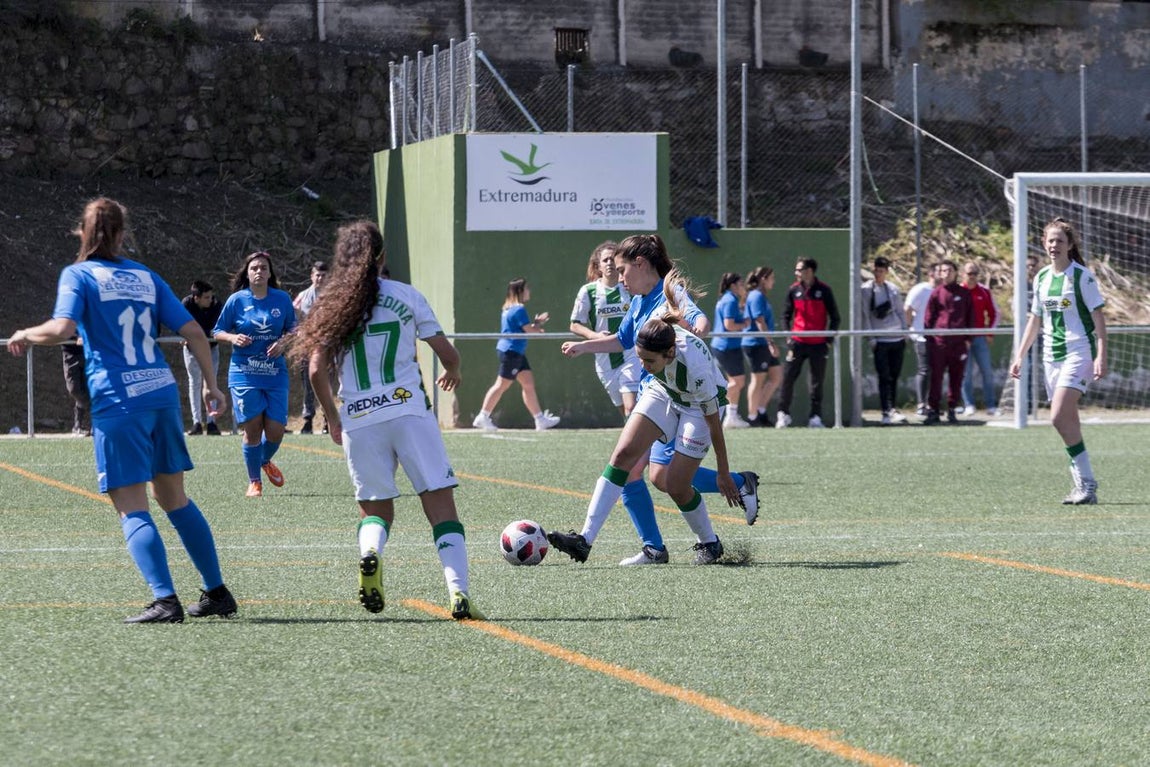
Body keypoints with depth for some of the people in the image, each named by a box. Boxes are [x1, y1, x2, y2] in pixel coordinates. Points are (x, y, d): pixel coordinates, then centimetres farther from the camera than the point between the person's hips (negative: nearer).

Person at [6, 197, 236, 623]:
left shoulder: (78, 275, -2)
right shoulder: (145, 276, 13)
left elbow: (62, 328, -18)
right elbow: (193, 332, 10)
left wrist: (24, 335, 1)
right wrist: (210, 383, 21)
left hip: (118, 400, -5)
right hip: (162, 392, 5)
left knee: (131, 507, -3)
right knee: (174, 496, 17)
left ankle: (165, 600, -16)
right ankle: (217, 592, 18)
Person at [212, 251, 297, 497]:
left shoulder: (282, 299, 4)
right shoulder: (236, 300, 0)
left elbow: (293, 329, 15)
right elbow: (217, 332, 6)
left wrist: (283, 341, -6)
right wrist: (233, 338, -15)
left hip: (275, 373, 2)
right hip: (244, 373, -2)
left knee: (275, 430, -3)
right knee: (252, 428, -6)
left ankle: (266, 461, 32)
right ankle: (254, 481, 12)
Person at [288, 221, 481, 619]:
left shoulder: (331, 305, 7)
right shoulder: (407, 296, 4)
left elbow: (317, 370, 1)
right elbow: (448, 354, 5)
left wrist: (332, 419, 17)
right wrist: (452, 374, 29)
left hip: (359, 420, 2)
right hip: (409, 409, -2)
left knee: (376, 509, 16)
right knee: (440, 503, 0)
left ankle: (369, 552, -18)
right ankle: (459, 592, -17)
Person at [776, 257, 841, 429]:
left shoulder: (823, 290, -2)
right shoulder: (794, 290, 5)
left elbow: (835, 317, 2)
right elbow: (786, 315, 14)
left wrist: (829, 340, -3)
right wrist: (788, 337, 4)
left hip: (818, 344, -2)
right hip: (797, 343, 2)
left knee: (817, 382, 2)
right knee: (788, 377, -3)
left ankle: (815, 416, 9)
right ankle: (783, 413, 5)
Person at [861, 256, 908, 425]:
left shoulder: (893, 290, 11)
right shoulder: (867, 289, -1)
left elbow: (901, 311, 18)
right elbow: (864, 314, -3)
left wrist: (904, 331, 8)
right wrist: (870, 337, -9)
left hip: (897, 339, 4)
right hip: (880, 340, -4)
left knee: (894, 377, 9)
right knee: (884, 377, -11)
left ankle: (893, 410, 16)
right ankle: (887, 412, -16)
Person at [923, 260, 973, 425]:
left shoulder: (964, 294, 10)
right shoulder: (936, 293, 7)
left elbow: (970, 317, 13)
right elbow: (929, 317, 8)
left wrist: (968, 339, 7)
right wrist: (929, 339, 2)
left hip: (959, 342, 2)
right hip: (938, 342, -1)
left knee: (956, 377, 4)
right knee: (936, 377, -4)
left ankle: (952, 410, 12)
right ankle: (932, 410, -2)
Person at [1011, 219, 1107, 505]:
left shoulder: (1082, 276, -7)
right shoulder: (1042, 277, 12)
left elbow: (1098, 317, -8)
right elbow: (1035, 320, 20)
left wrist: (1101, 356, -16)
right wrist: (1020, 356, 17)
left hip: (1079, 353, -7)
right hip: (1052, 355, 7)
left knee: (1059, 418, -20)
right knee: (1068, 422, 5)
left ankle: (1086, 483, -15)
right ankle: (1084, 486, 10)